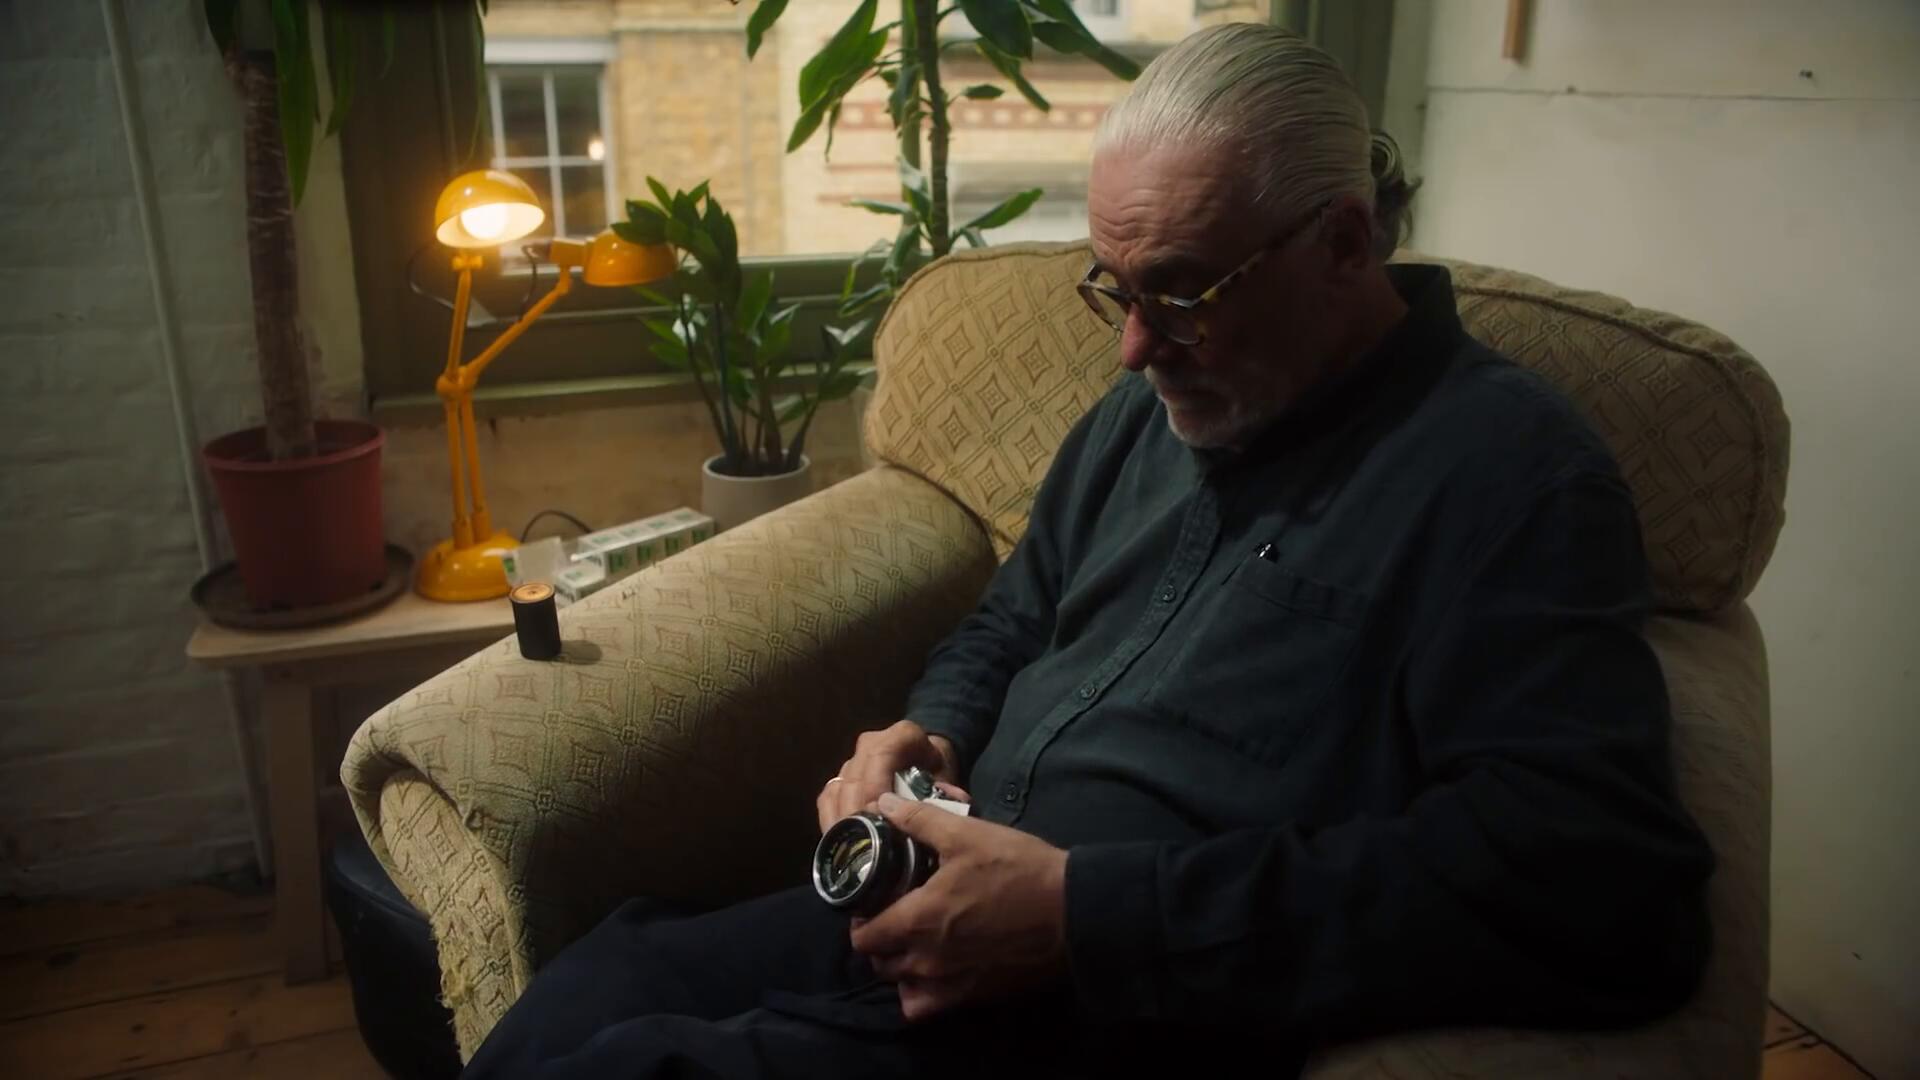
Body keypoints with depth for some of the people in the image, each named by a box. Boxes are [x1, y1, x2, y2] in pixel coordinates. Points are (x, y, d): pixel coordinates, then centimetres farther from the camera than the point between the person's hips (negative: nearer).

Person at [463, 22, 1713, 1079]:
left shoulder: (1507, 468, -12)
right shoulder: (1147, 410, 13)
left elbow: (1598, 879, -24)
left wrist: (1090, 913, -26)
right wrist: (933, 733, 0)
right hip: (939, 917, 7)